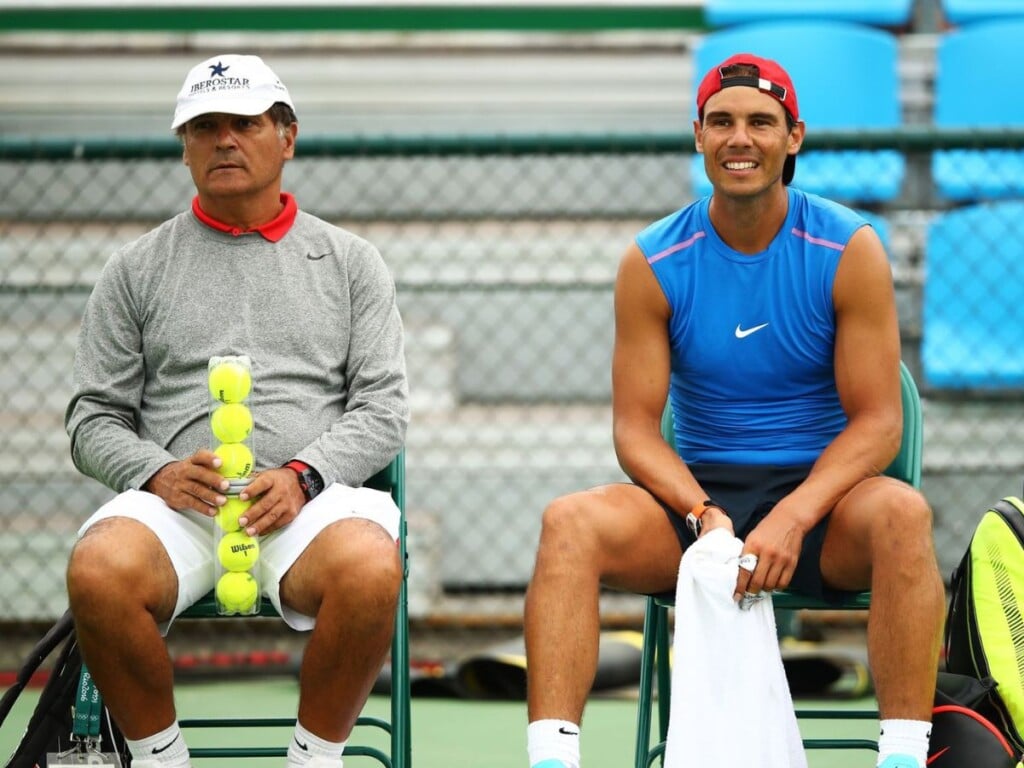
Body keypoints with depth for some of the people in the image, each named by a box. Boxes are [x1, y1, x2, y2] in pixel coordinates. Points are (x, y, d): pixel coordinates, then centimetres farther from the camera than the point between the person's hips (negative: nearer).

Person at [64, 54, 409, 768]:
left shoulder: (350, 260, 18)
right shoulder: (137, 268, 18)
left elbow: (383, 406, 9)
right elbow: (93, 418, 13)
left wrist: (303, 475, -10)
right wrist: (157, 472, -9)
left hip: (313, 497, 0)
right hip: (175, 499, 1)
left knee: (368, 569, -36)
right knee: (99, 571, -34)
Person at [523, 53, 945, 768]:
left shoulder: (849, 249, -4)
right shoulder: (654, 262, 0)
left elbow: (877, 420, -7)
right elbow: (636, 426, -1)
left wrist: (791, 519, -23)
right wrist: (705, 515, -21)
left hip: (820, 495, -1)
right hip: (696, 493, 2)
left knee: (902, 513, -35)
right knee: (570, 522, -26)